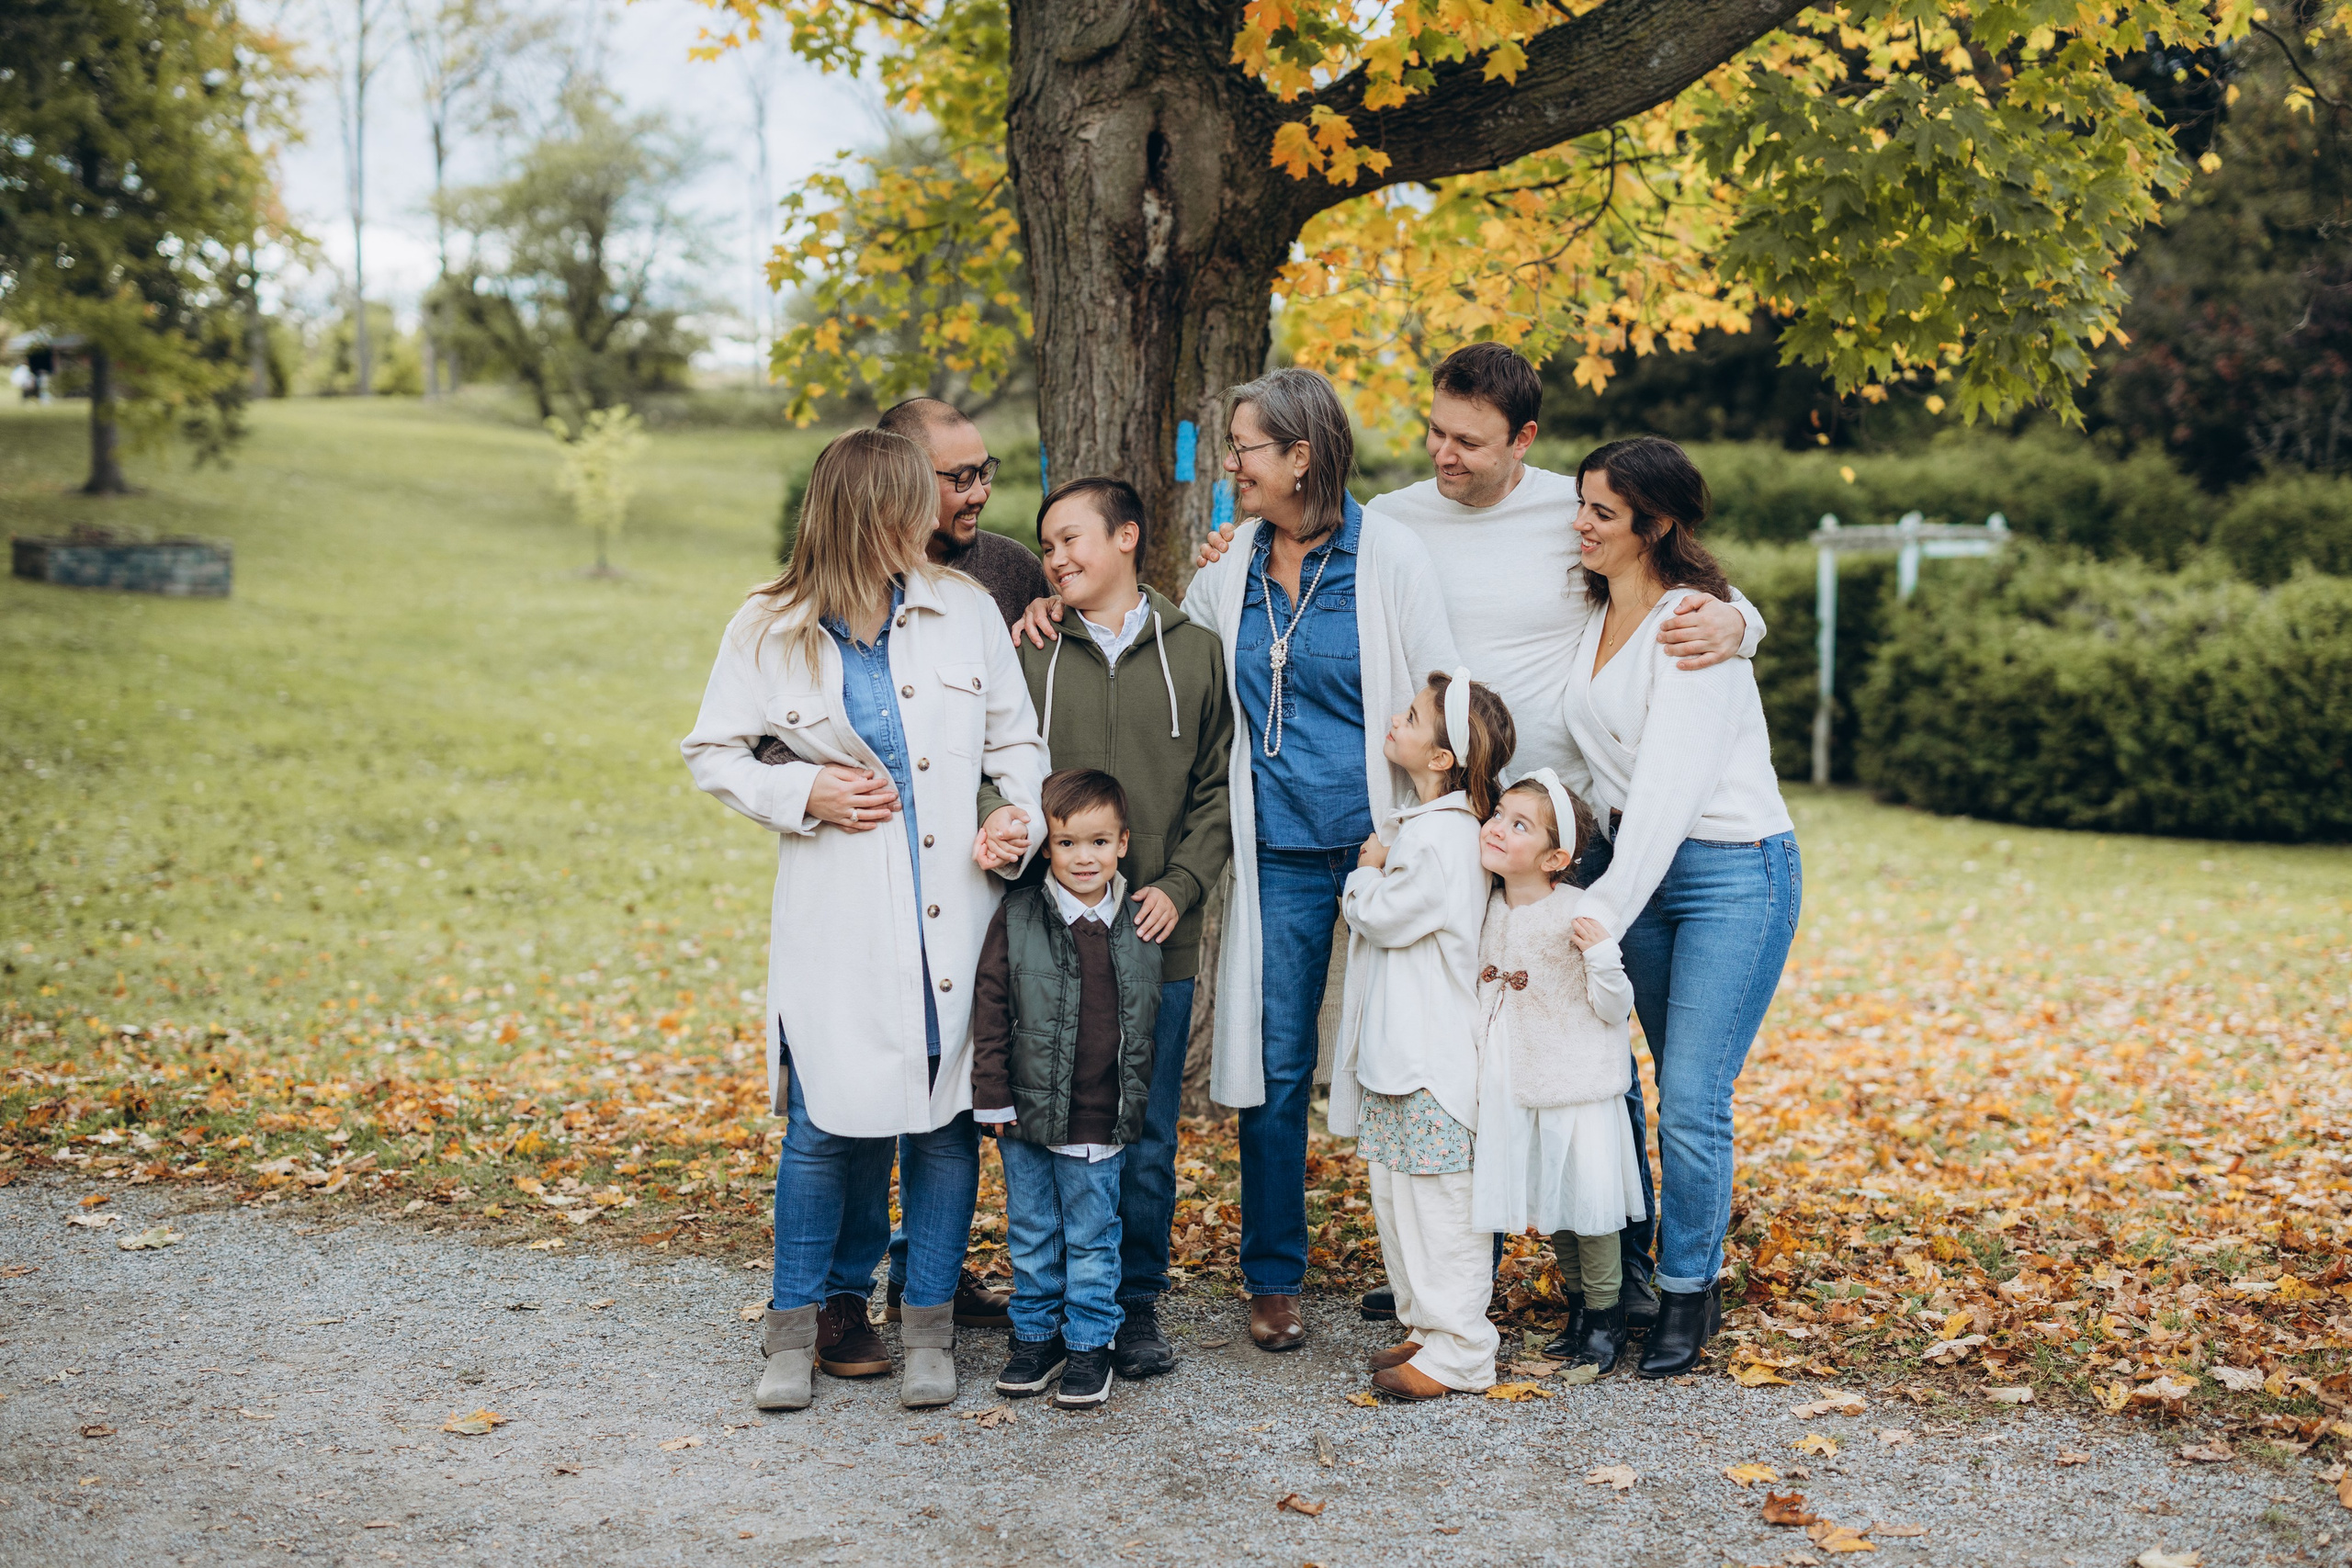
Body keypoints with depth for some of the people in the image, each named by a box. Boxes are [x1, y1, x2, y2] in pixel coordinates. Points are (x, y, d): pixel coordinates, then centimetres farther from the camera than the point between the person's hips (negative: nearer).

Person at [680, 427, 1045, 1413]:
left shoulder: (965, 609, 6)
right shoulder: (769, 630, 1)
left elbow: (1016, 739, 12)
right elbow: (712, 753, 9)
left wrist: (1026, 822, -6)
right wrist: (804, 795, -7)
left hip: (954, 912, 2)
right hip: (838, 917, -2)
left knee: (949, 1117, 4)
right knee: (830, 1125, -4)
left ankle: (930, 1330, 19)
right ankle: (798, 1327, 15)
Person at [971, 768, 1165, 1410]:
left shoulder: (1139, 930, 0)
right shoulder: (1017, 918, -6)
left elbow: (1146, 1023, 10)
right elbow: (989, 1008, -2)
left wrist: (1137, 1103, 12)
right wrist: (993, 1095, -5)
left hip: (1102, 1122, 0)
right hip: (1028, 1115, 0)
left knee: (1092, 1239, 8)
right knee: (1031, 1236, 12)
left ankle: (1090, 1345, 20)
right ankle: (1036, 1336, 26)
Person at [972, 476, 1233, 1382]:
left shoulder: (1196, 653, 6)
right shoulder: (1028, 654, 6)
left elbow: (1218, 789, 6)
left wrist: (1179, 885, -6)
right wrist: (1003, 830, -15)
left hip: (1159, 941, 0)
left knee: (1147, 1138, 6)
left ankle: (1137, 1307, 20)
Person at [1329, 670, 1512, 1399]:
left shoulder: (1443, 834, -19)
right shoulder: (1420, 823, 13)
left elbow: (1383, 916, -16)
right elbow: (1378, 914, 21)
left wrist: (1366, 873, 0)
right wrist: (1374, 873, 3)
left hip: (1433, 1059, -10)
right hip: (1398, 1048, 10)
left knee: (1437, 1198, -3)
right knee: (1393, 1185, 16)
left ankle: (1458, 1351, 5)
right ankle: (1426, 1325, 27)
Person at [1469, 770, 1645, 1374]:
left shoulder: (1578, 914, -19)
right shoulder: (1490, 910, 2)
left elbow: (1615, 1010, -17)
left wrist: (1600, 957, -34)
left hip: (1578, 1091, -7)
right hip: (1515, 1092, 7)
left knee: (1586, 1203, 1)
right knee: (1548, 1209, 15)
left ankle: (1606, 1319, 17)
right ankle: (1578, 1307, 31)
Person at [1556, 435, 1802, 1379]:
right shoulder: (1594, 617, 10)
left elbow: (1672, 785, -24)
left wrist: (1603, 909, -30)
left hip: (1733, 872, -7)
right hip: (1639, 867, 7)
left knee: (1692, 1099, -7)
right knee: (1674, 1093, 10)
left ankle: (1688, 1293, 10)